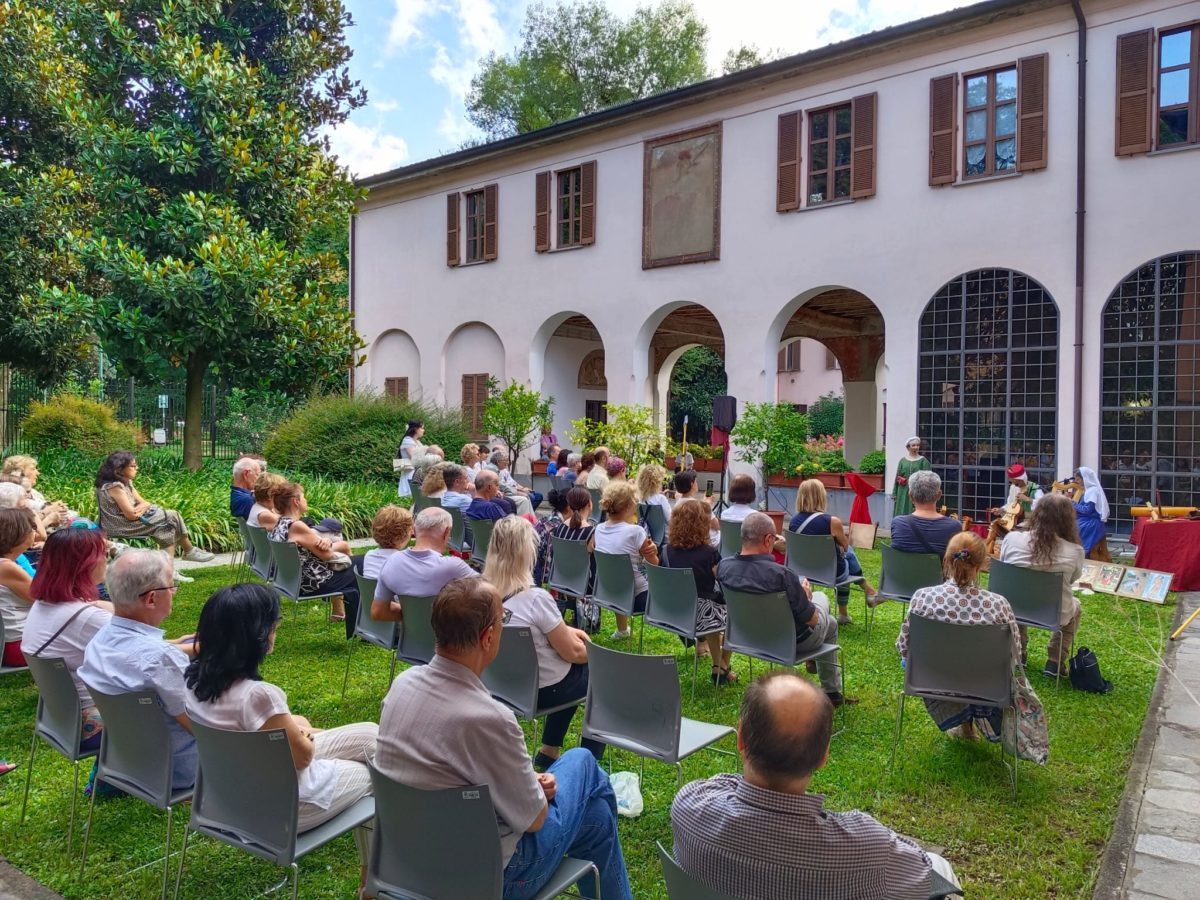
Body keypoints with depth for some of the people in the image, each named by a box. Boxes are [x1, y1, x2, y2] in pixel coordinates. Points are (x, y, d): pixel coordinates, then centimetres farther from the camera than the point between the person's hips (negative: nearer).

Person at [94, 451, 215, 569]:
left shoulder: (126, 482, 9)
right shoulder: (114, 486, -22)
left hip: (125, 522, 10)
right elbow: (131, 515, -24)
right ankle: (190, 551, 9)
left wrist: (141, 507, -15)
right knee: (172, 517, -8)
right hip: (121, 526, -10)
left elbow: (144, 502, 8)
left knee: (168, 528, -5)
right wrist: (144, 506, -5)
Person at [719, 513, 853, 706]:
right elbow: (812, 619, -21)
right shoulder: (782, 574, -36)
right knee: (821, 598, 28)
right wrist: (805, 595, -1)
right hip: (791, 641, -6)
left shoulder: (724, 566, -18)